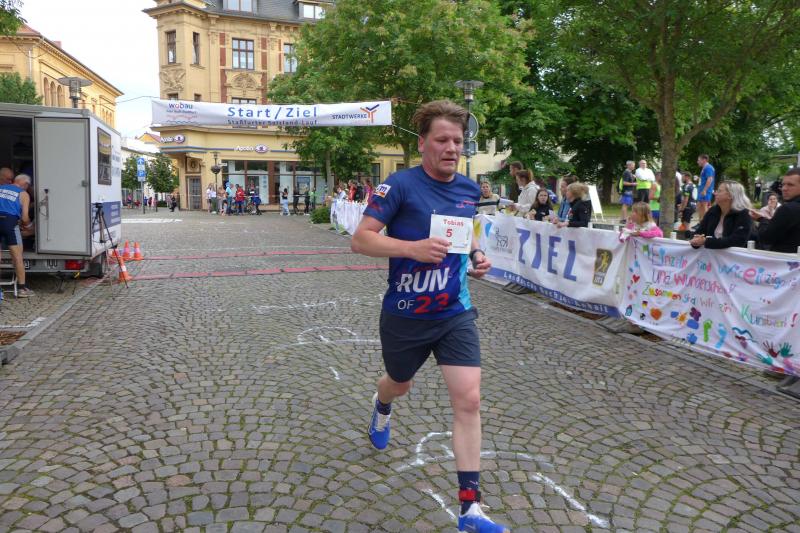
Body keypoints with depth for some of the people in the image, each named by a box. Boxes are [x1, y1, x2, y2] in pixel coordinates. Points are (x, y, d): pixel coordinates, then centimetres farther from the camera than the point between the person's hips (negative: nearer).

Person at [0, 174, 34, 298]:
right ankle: (22, 288, 6)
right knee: (17, 257, 4)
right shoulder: (23, 194, 5)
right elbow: (24, 218, -1)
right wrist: (28, 225, 21)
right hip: (10, 222, -4)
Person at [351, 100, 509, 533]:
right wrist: (412, 247, -31)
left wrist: (476, 257, 1)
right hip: (405, 315, -3)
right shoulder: (401, 185, -15)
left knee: (469, 401, -8)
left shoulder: (469, 189, 2)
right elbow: (360, 240, -18)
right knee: (399, 384, 23)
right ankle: (381, 408, 64)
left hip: (455, 313, 3)